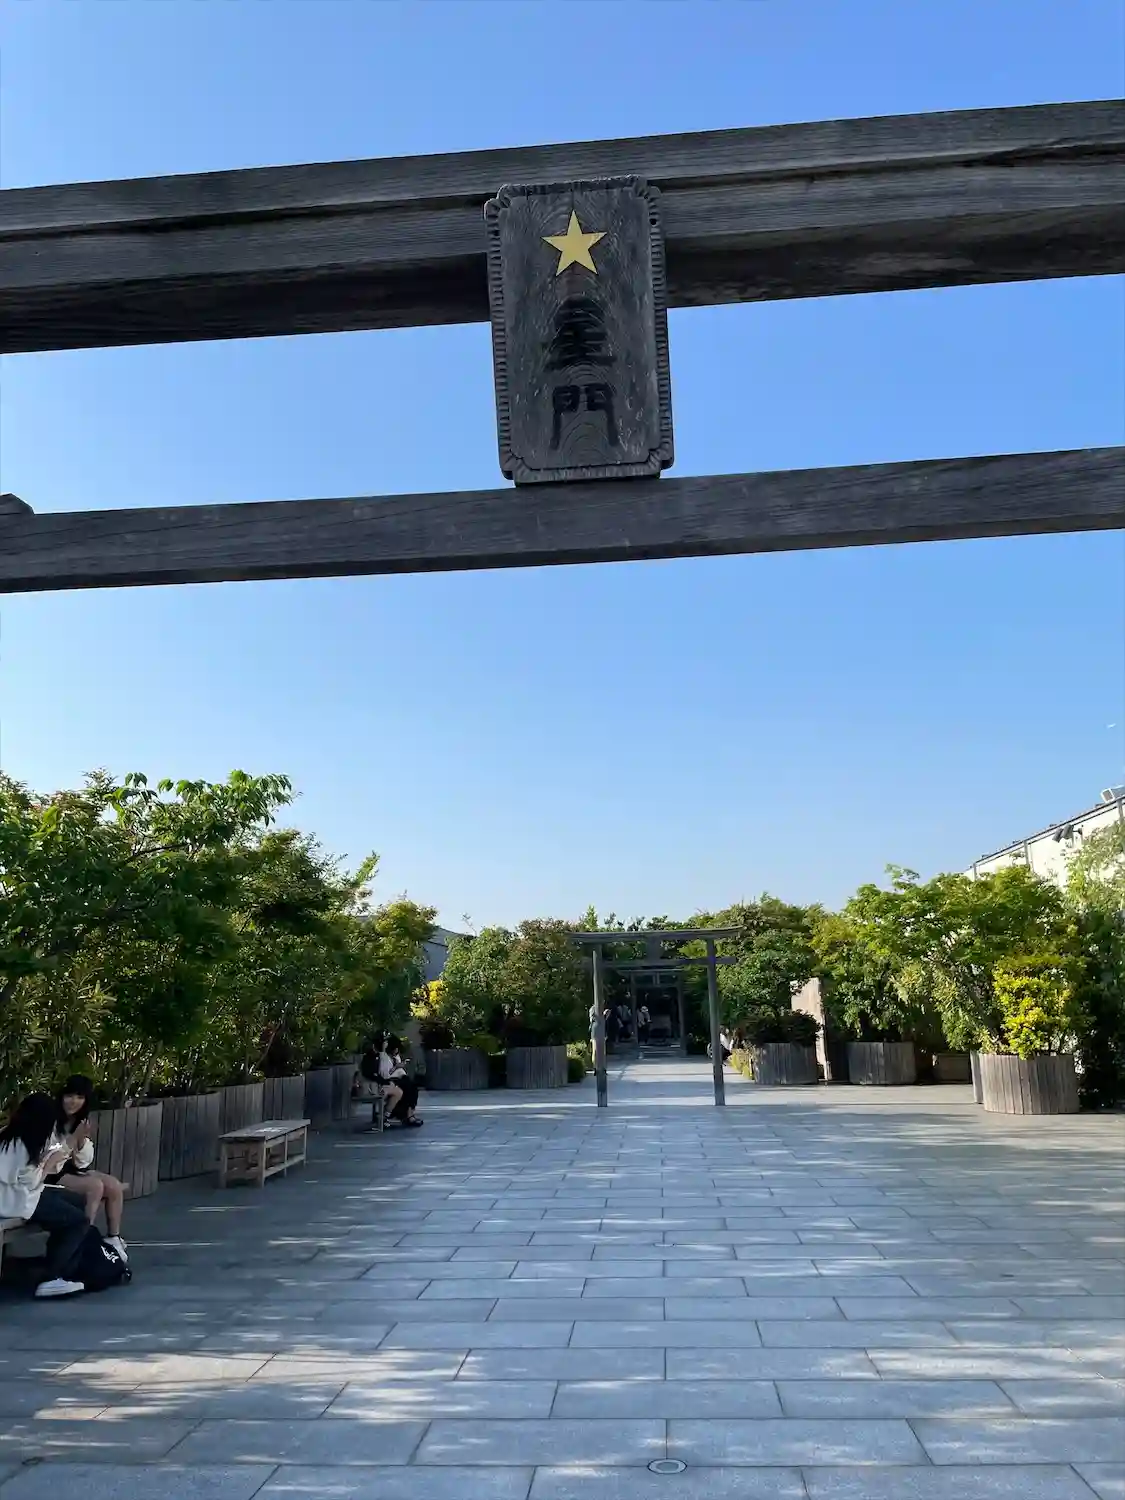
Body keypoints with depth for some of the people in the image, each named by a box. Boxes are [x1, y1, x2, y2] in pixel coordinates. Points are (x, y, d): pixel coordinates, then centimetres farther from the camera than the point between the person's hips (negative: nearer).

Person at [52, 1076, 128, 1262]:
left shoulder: (81, 1122, 7)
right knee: (95, 1186, -27)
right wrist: (74, 1138, -25)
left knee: (115, 1187, -11)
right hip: (52, 1175, -8)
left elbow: (84, 1161, 3)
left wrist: (82, 1139, -15)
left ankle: (113, 1239, -3)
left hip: (74, 1170, 8)